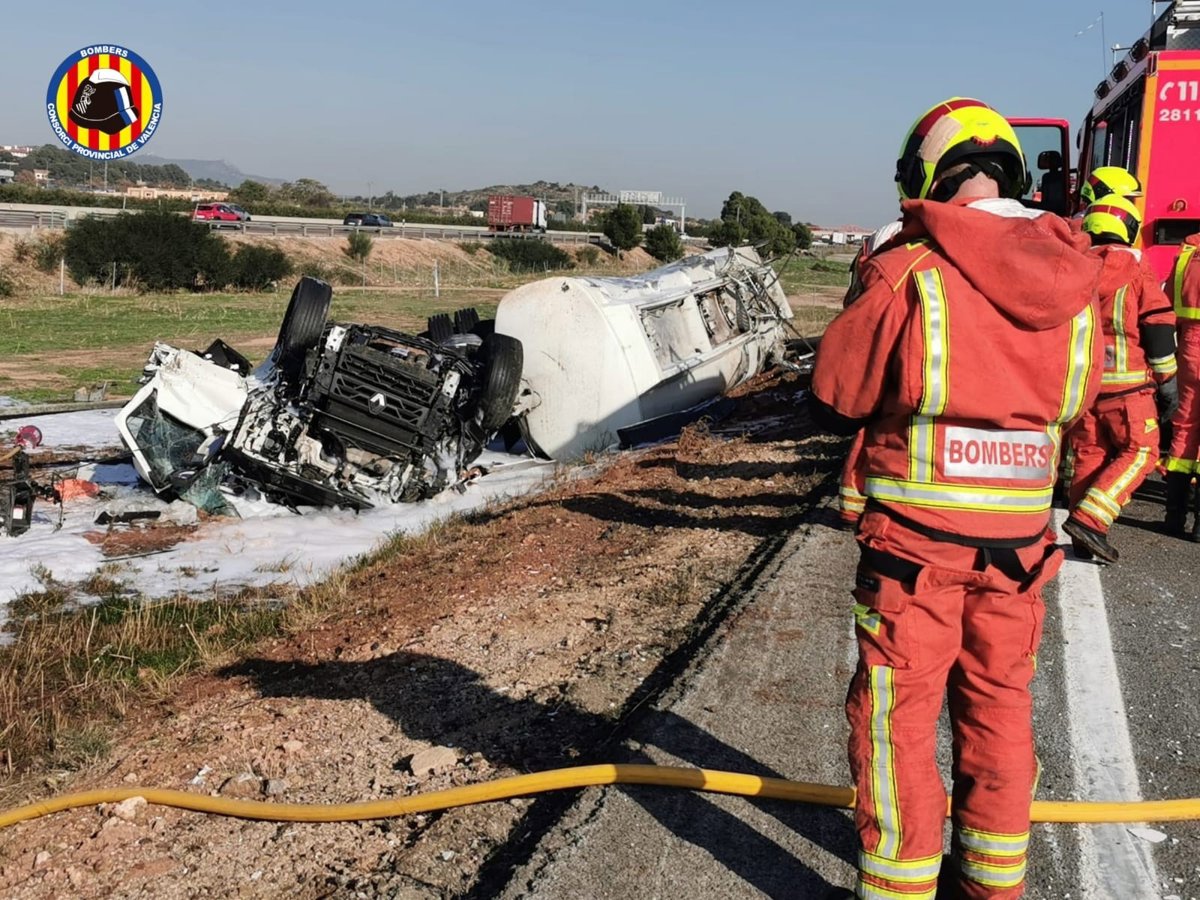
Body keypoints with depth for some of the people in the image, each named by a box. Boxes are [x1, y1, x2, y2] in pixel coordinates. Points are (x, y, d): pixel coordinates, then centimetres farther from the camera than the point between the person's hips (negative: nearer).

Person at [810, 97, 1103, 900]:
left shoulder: (907, 274, -16)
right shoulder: (1074, 281, -1)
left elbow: (833, 403, -8)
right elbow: (1076, 401, 12)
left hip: (915, 537, -5)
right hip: (1019, 541, 5)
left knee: (898, 719, 9)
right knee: (999, 708, 20)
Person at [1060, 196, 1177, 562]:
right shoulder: (1138, 272, -7)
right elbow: (1158, 327, -5)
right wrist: (1167, 378, 3)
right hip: (1127, 385, -5)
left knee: (1088, 454, 12)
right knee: (1139, 451, 5)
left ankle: (1085, 538, 14)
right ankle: (1088, 519, -9)